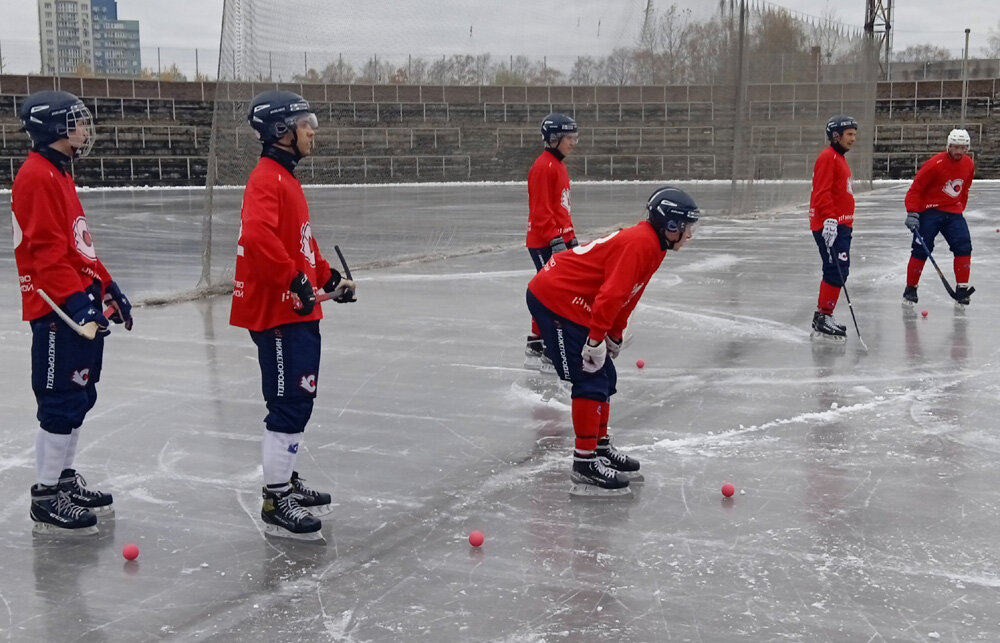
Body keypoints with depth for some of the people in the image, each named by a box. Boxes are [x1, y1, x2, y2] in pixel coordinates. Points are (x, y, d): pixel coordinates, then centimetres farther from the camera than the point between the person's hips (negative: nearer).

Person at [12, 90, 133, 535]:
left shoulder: (61, 173, 18)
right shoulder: (36, 177, -15)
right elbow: (46, 251, -21)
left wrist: (107, 287, 22)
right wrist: (76, 301, -26)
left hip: (82, 302, 10)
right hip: (58, 311, -10)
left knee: (79, 397, 16)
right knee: (63, 402, -6)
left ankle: (64, 478, 29)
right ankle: (47, 499, 3)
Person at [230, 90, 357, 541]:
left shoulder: (287, 179, 17)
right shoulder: (266, 181, -16)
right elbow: (257, 236, -33)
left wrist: (328, 278, 22)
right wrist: (295, 279, -29)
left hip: (298, 313, 11)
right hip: (278, 314, -11)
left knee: (297, 401, 19)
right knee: (290, 404, -8)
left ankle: (285, 481, 33)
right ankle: (275, 504, -2)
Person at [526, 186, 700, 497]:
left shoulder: (651, 244, 11)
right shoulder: (639, 243, -21)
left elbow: (625, 296, 20)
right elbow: (610, 294, -26)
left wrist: (614, 337, 23)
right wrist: (596, 340, -23)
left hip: (572, 304, 10)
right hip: (554, 299, -10)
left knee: (605, 378, 15)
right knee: (591, 381, -11)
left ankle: (601, 447, 28)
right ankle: (585, 465, -6)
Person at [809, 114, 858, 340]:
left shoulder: (840, 159, 21)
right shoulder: (828, 158, -12)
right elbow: (822, 192, -21)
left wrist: (848, 222, 30)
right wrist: (829, 219, -30)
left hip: (841, 224, 11)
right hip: (829, 225, -11)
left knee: (840, 271, 13)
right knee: (836, 271, -13)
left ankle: (823, 317, 20)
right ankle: (823, 318, -10)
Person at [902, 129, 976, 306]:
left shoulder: (968, 164, 3)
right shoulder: (935, 163, -18)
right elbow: (916, 188, -15)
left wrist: (960, 208, 19)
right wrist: (912, 213, -21)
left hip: (953, 212, 6)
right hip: (930, 210, -5)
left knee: (964, 247, -7)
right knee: (921, 250, -5)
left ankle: (962, 288, -2)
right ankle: (910, 289, 7)